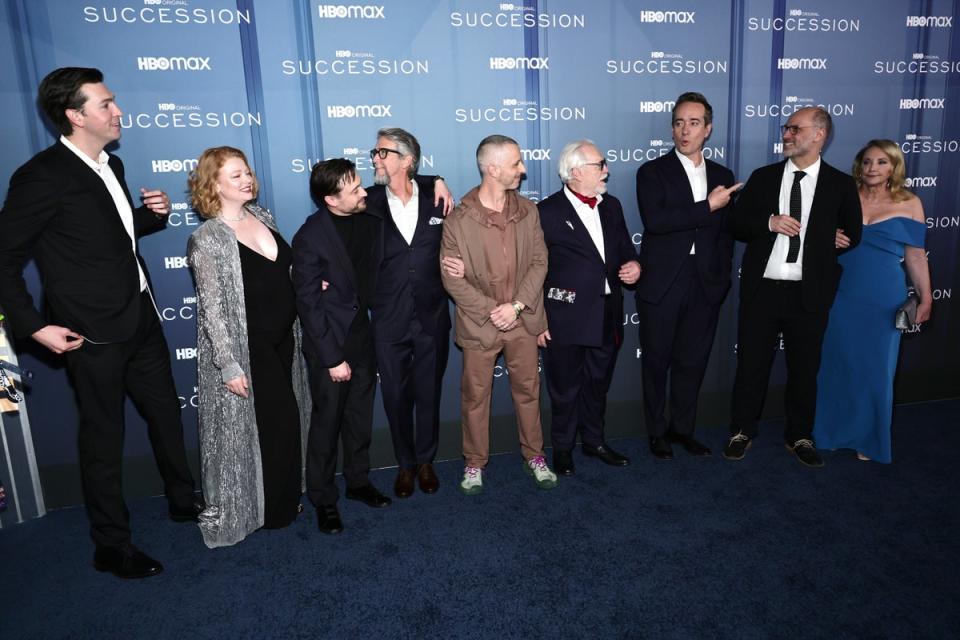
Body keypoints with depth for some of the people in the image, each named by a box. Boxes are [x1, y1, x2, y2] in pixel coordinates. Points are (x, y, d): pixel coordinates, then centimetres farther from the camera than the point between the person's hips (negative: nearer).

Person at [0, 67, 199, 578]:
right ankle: (111, 547, 24)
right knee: (104, 440, 6)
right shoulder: (41, 177, -15)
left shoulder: (111, 165, 9)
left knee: (166, 413, 19)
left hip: (141, 320, 8)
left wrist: (155, 213, 2)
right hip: (93, 335, -8)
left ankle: (183, 501, 40)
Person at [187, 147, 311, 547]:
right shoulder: (207, 240, -17)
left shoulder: (261, 216, 5)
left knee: (286, 418, 16)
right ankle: (273, 509, 25)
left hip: (283, 338, 7)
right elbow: (212, 309, -18)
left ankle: (285, 497, 37)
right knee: (275, 421, 3)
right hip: (247, 348, -7)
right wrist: (229, 366, -20)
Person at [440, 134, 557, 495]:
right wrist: (491, 311, -15)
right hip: (479, 323, -3)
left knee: (527, 389, 14)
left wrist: (516, 306, -13)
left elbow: (539, 262, -1)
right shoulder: (458, 220, -11)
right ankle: (475, 463, 28)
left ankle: (534, 456, 33)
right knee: (475, 395, 10)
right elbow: (452, 279, -10)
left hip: (523, 319, 3)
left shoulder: (527, 211, 0)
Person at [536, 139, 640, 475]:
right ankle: (562, 447, 29)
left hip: (607, 316, 6)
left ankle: (594, 440, 39)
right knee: (565, 387, 10)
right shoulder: (547, 212, -10)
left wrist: (633, 264, -4)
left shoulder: (612, 206, 9)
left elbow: (625, 247, 20)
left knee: (598, 384, 20)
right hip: (567, 317, -6)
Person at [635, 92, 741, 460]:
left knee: (693, 361, 11)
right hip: (662, 285, -3)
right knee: (657, 361, 7)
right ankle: (657, 432, 22)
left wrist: (722, 276, 5)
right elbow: (654, 220, -19)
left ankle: (682, 428, 28)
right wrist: (708, 206, -17)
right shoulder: (652, 172, -2)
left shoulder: (722, 176, 11)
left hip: (705, 287, 4)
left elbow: (726, 232, 14)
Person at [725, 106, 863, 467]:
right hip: (761, 289, 1)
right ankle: (742, 432, 22)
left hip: (810, 292, 0)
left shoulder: (841, 184, 3)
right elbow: (737, 224, 3)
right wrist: (769, 222, -13)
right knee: (751, 364, 7)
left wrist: (822, 253, 0)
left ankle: (800, 437, 27)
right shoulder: (762, 177, 6)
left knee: (804, 368, 10)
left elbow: (851, 237, 8)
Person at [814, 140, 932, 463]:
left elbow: (915, 255, 4)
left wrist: (925, 297, 2)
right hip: (841, 296, 1)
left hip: (884, 301, -1)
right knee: (837, 365, 8)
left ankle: (868, 439, 24)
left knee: (875, 369, 7)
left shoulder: (909, 204, 2)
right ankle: (835, 431, 25)